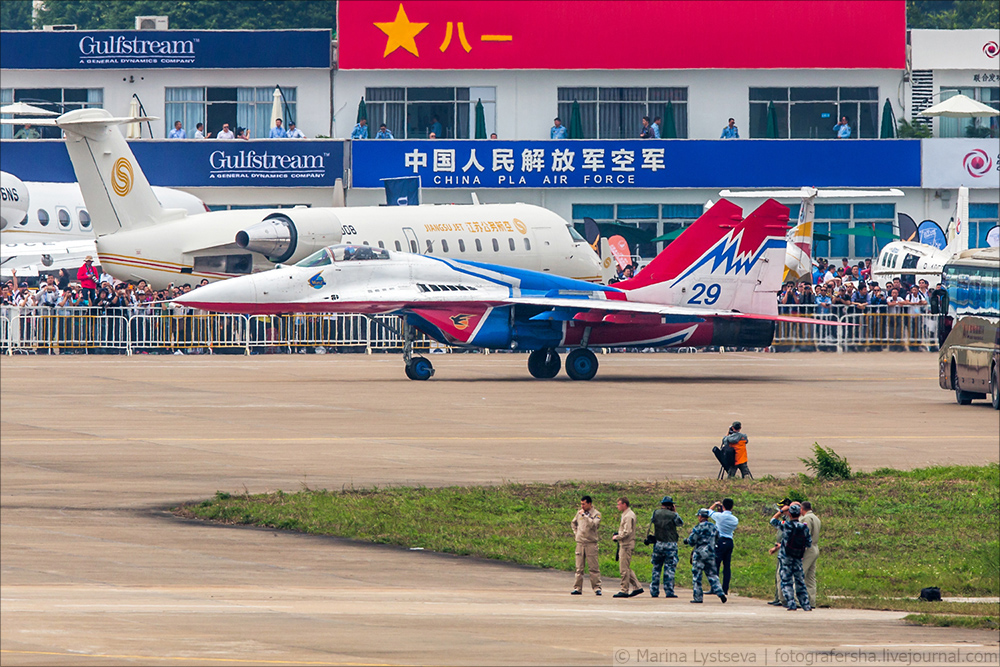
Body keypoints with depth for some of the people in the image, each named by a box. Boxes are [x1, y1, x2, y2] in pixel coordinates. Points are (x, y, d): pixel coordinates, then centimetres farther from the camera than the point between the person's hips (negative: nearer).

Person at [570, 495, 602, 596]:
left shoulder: (596, 514, -2)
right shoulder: (579, 512, 13)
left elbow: (593, 525, -19)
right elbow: (573, 523, 29)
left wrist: (584, 515, -18)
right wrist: (576, 533, 15)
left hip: (591, 543, -4)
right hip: (580, 543, 4)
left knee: (594, 567, -4)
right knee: (579, 568, 4)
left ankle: (597, 588, -2)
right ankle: (577, 588, 7)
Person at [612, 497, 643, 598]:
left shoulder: (629, 516, -16)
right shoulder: (625, 515, 17)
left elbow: (627, 532, -22)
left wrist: (617, 537, -10)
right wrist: (617, 535, 12)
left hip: (626, 545, -11)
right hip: (624, 545, 11)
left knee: (624, 569, -6)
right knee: (626, 568, 14)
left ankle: (624, 591, -3)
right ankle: (637, 587, 16)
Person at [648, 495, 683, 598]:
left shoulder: (656, 513, 1)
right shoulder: (673, 515, -7)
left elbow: (652, 521, 21)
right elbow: (681, 523, 9)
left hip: (658, 543, 3)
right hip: (670, 545, -3)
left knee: (656, 568, 12)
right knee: (670, 568, -1)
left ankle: (654, 591, 12)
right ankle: (669, 591, -5)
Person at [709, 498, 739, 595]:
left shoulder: (719, 516, -8)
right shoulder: (735, 520, 5)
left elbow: (709, 511, 10)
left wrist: (715, 504, 29)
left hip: (720, 541, -5)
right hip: (730, 541, 5)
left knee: (716, 565, -2)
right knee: (727, 566, 6)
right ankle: (725, 589, 4)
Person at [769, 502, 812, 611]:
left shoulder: (786, 525, -11)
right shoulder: (805, 527, -2)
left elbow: (773, 521, 5)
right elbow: (809, 544, 5)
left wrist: (781, 511, 12)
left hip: (785, 557, -3)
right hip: (798, 558, 3)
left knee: (786, 581, 1)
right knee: (800, 582, 12)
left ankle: (791, 605, -9)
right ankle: (806, 605, 12)